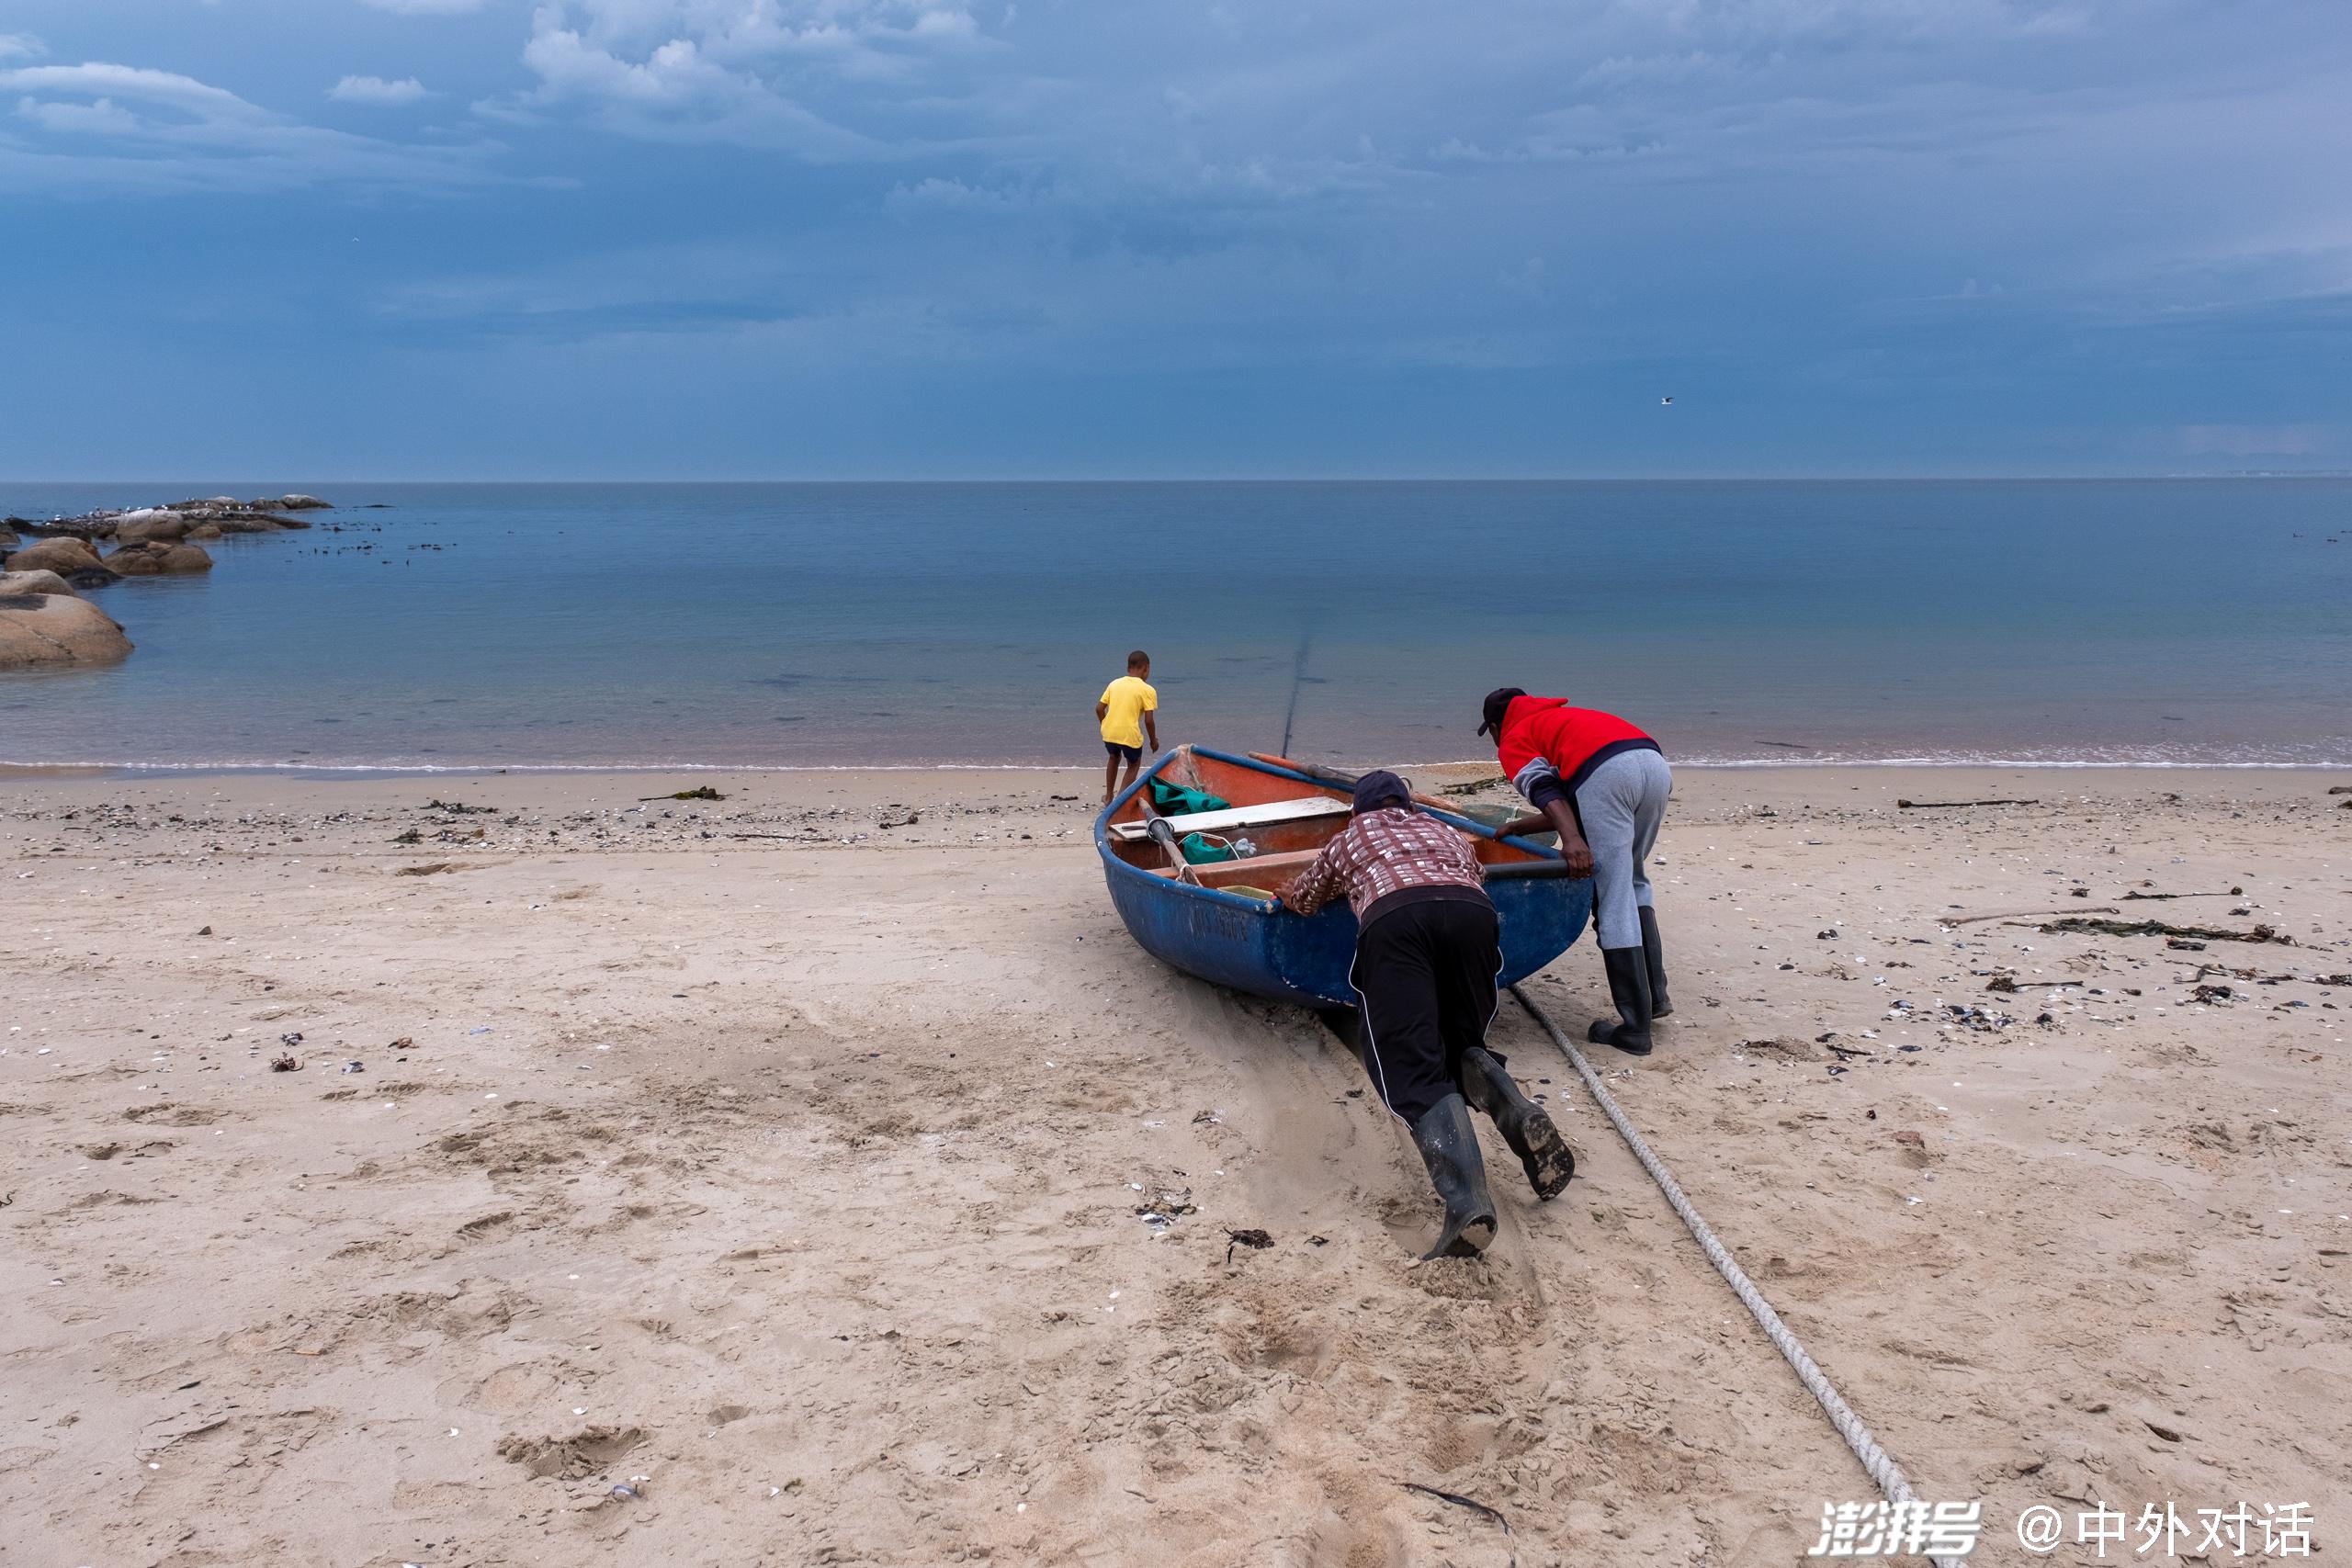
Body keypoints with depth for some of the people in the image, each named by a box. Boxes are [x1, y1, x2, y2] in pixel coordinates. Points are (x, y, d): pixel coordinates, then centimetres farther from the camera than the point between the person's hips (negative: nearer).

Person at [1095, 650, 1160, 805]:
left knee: (1114, 758, 33)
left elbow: (1099, 709, 8)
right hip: (1130, 734, -4)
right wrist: (1154, 740, 6)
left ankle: (1108, 796, 37)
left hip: (1109, 732, 4)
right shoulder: (1147, 690, -4)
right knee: (1134, 765, 21)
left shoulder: (1114, 683, 10)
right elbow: (1148, 720, -9)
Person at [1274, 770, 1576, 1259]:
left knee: (1411, 1069, -10)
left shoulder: (1349, 839, 39)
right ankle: (1519, 1114, -12)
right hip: (1472, 910, 3)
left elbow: (1301, 901, 52)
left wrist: (1286, 897, 75)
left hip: (1392, 916, -2)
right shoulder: (1447, 832, 42)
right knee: (1461, 1046, 21)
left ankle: (1466, 1201, -34)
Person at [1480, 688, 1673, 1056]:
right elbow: (1568, 805, 34)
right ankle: (1655, 995, 25)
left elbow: (1544, 788, -1)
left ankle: (1635, 1028, 2)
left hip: (1605, 774, -7)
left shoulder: (1513, 740, 21)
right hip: (1656, 764, 7)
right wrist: (1519, 826, 44)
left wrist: (1571, 839, -15)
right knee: (1633, 881, 26)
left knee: (1612, 901, 0)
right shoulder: (1562, 717, 40)